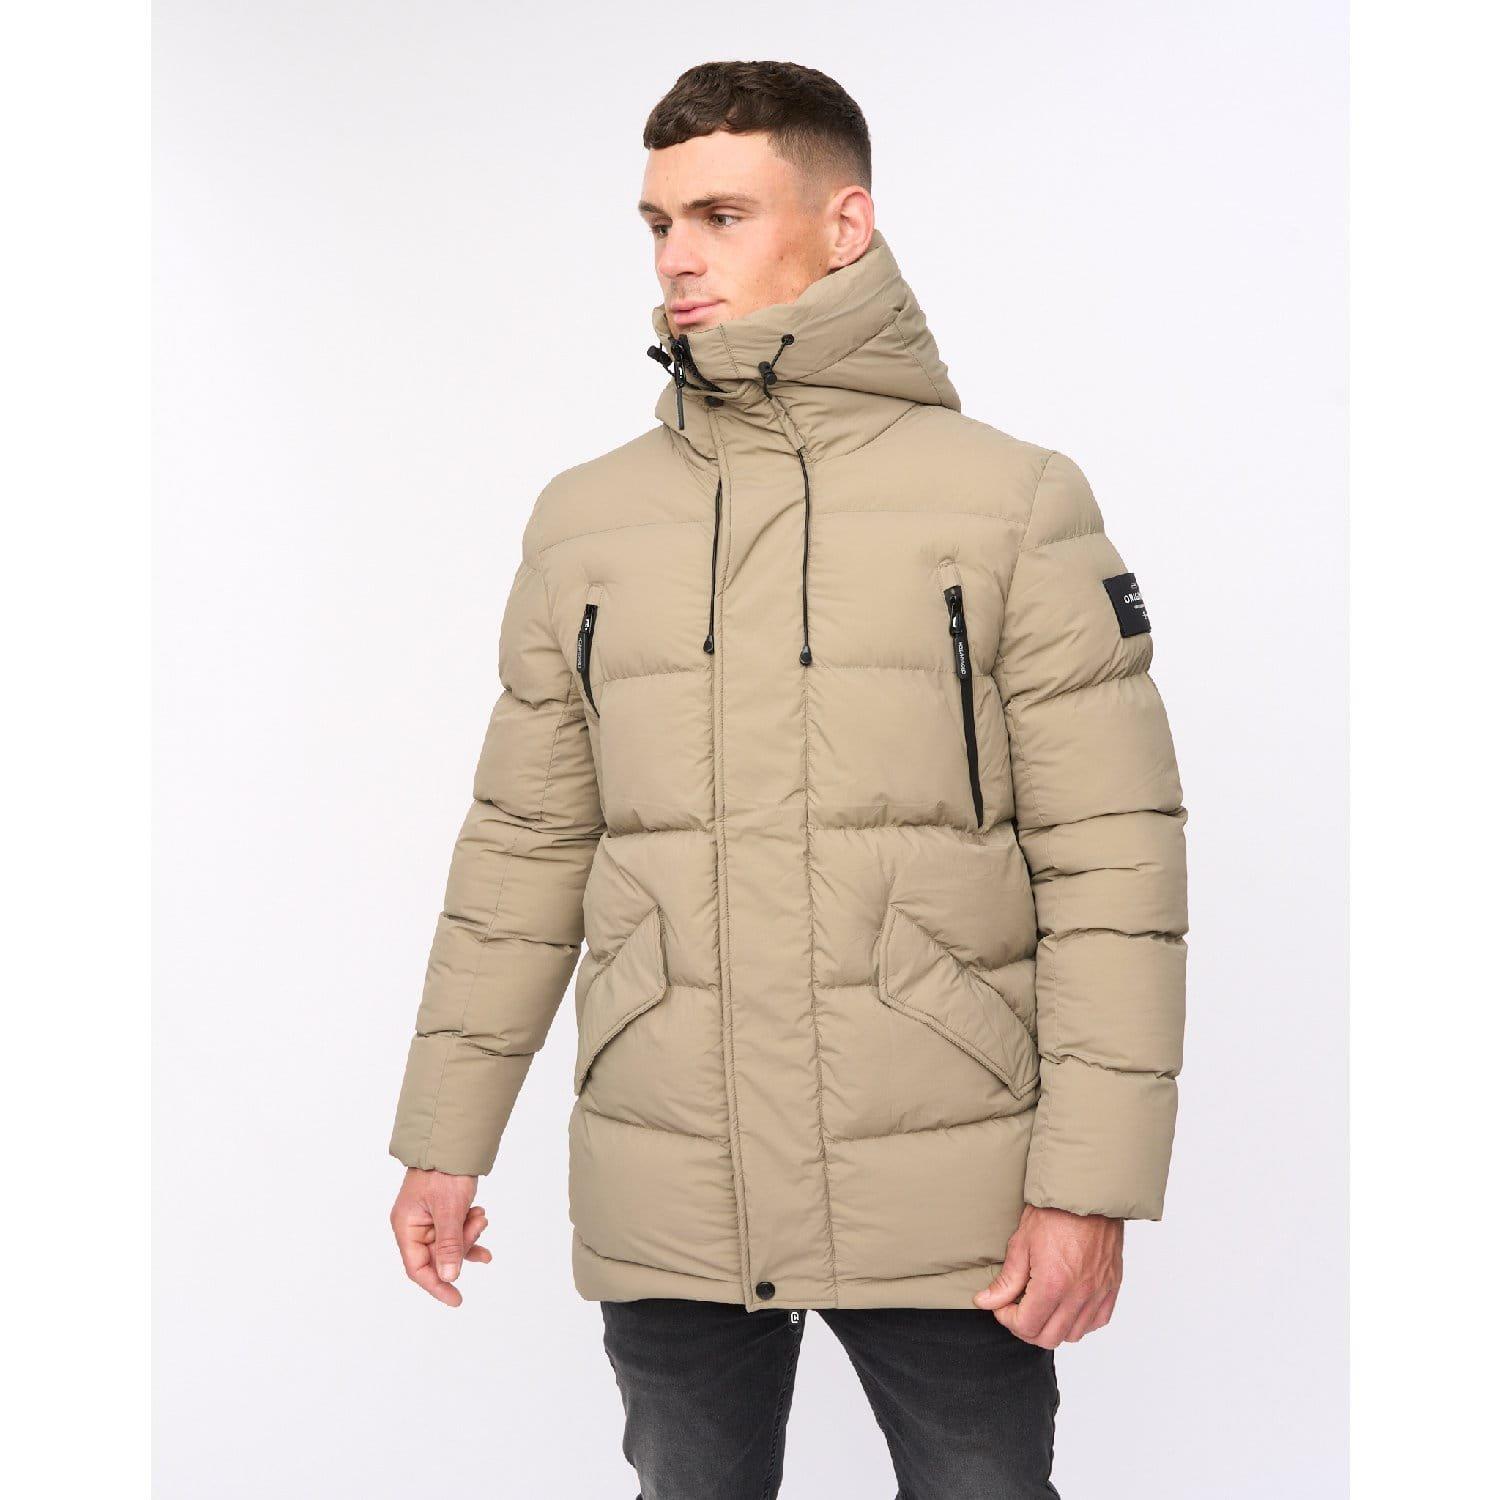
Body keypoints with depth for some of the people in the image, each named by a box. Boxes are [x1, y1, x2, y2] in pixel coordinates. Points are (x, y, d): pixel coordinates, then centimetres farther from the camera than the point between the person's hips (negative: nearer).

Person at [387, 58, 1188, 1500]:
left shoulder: (1011, 500, -3)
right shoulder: (582, 521, 7)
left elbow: (1112, 856, -6)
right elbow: (521, 850, 11)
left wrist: (1092, 1182, -11)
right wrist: (444, 1142, 10)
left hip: (945, 1197, -2)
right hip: (662, 1204, 3)